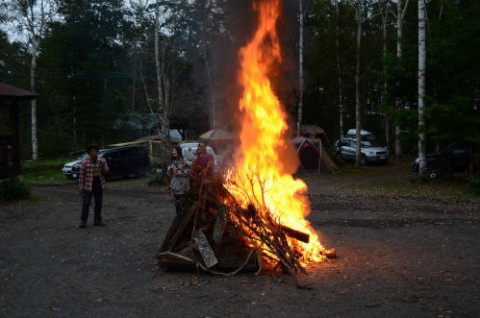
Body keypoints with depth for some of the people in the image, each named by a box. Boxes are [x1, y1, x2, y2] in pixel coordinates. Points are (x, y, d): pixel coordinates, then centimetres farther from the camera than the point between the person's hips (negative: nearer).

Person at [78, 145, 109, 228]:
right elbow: (81, 175, -6)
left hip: (99, 186, 4)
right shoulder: (85, 162, -9)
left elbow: (106, 171, 6)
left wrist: (102, 167, -16)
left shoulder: (102, 160, 1)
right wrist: (81, 188, -7)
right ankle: (83, 221, 5)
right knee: (85, 204, -4)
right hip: (88, 186, -4)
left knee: (99, 203, 10)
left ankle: (97, 220, 21)